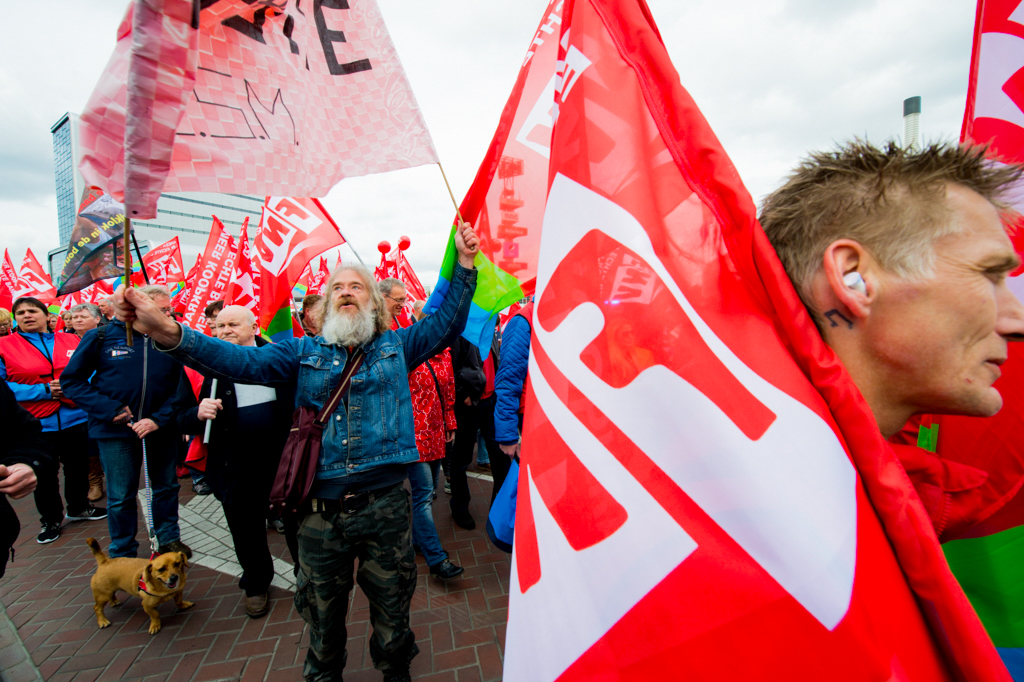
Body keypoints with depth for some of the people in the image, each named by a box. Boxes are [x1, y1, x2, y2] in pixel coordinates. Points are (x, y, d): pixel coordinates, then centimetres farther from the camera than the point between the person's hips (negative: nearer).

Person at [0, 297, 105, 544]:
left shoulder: (70, 341, 4)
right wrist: (43, 391, -18)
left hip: (74, 418, 2)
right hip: (34, 423, -2)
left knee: (78, 466, 16)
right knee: (44, 475, 11)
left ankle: (79, 507, 38)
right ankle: (51, 520, 30)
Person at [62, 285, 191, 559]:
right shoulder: (101, 337, -7)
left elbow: (179, 388, -4)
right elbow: (72, 380, -2)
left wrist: (158, 419, -16)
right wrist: (109, 410, -13)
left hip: (161, 427, 2)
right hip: (115, 429, -2)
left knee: (167, 485, 15)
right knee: (120, 496, 8)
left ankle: (169, 539, 35)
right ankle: (123, 556, 27)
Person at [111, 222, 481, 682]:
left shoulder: (395, 347, 4)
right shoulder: (304, 352, 4)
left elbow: (447, 322, 2)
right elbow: (243, 361, -8)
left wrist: (464, 263, -6)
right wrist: (167, 332, -23)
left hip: (385, 507, -1)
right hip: (320, 511, 1)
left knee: (392, 607, 18)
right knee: (323, 613, 22)